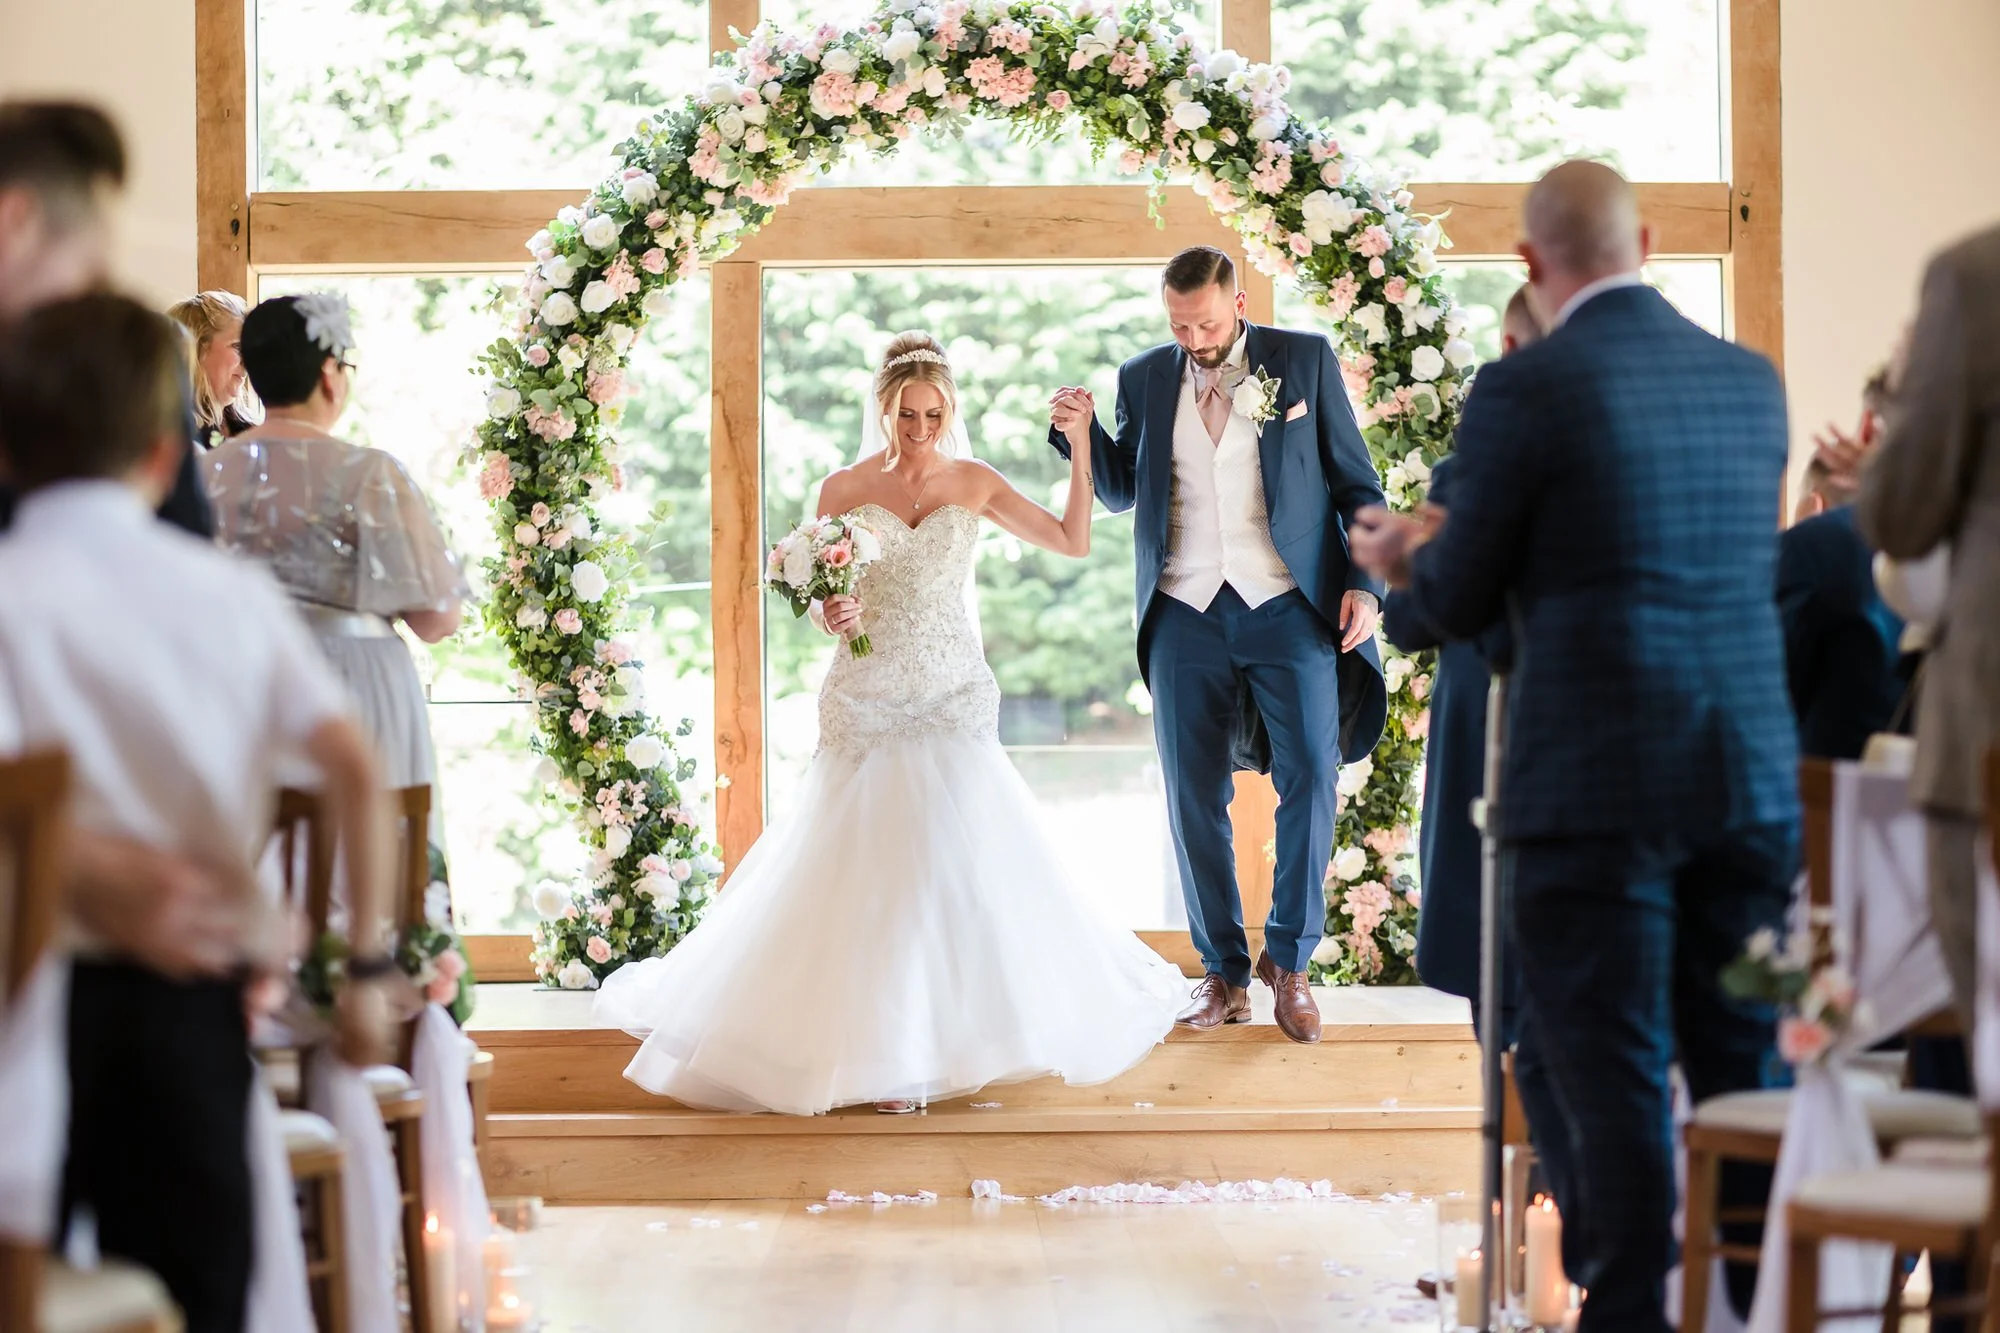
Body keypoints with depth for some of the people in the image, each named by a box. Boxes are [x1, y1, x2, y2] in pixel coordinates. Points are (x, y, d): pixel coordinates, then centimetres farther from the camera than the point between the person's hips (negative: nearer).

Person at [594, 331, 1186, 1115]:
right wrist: (830, 615, -16)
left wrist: (1080, 451, -4)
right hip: (867, 700, -1)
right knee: (864, 870, -4)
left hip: (954, 699, 1)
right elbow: (820, 597, 7)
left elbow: (1072, 541, 3)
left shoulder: (974, 484, 4)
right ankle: (872, 1044, 4)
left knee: (960, 864, -4)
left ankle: (952, 1036, 10)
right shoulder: (844, 490, 2)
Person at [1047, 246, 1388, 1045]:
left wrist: (1364, 585, -4)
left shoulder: (1305, 360, 3)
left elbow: (1356, 483, 6)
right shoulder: (1145, 378, 9)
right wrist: (1081, 438, -1)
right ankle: (1223, 972, 14)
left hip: (1287, 605, -2)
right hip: (1186, 614, 2)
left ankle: (1288, 960, 7)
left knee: (1310, 779, -9)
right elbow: (1121, 491, 18)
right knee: (1194, 798, 3)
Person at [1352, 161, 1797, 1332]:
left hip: (1595, 793, -5)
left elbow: (1462, 604, -5)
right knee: (1741, 1067, 14)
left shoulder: (1526, 391, -10)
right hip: (1751, 781, 5)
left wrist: (1407, 556, 19)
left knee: (1611, 1081, 1)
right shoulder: (1752, 379, 8)